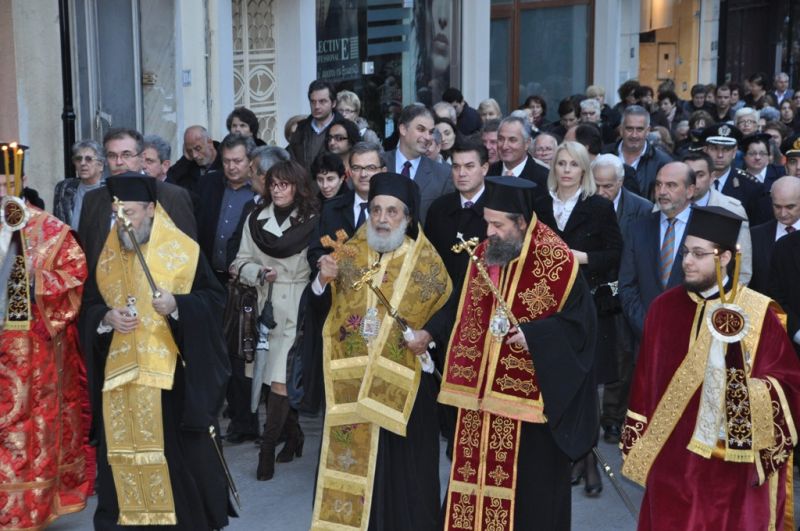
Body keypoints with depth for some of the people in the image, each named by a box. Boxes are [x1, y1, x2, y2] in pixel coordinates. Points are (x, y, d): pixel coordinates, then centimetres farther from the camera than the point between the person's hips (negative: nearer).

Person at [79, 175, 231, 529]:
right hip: (120, 372, 4)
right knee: (124, 448, 7)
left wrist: (177, 305, -21)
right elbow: (88, 308, 12)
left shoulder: (183, 251, -4)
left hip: (172, 372, -4)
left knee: (181, 449, 0)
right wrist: (107, 318, -10)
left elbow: (214, 298, -5)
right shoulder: (106, 256, 9)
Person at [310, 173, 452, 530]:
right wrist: (324, 280, -16)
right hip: (350, 378, 2)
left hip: (402, 380, -2)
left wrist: (429, 334, -13)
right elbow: (321, 303, 3)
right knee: (349, 457, 8)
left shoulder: (426, 261, -2)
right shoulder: (349, 253, 4)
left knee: (401, 466, 3)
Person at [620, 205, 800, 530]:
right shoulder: (664, 308, 1)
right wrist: (634, 441, 6)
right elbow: (645, 379, 6)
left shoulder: (760, 313, -7)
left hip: (734, 465, -2)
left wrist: (744, 387, -27)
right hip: (672, 459, 2)